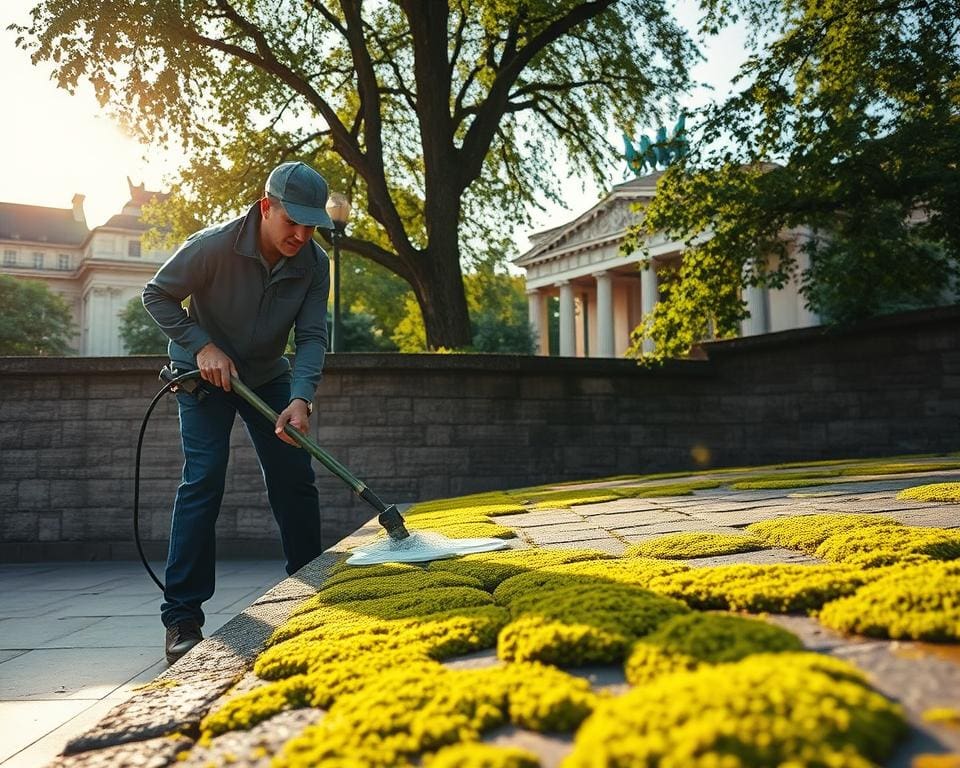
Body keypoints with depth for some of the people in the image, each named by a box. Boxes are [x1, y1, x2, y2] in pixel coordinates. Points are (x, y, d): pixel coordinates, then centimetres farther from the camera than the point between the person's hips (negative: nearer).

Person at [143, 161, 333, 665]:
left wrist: (301, 398, -33)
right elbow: (157, 294, -14)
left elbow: (312, 337, -17)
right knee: (203, 480, -15)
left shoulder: (314, 263, -16)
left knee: (295, 480, 1)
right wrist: (202, 346, -25)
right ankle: (182, 618, -9)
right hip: (204, 373, -4)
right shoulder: (213, 246, -26)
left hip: (267, 376, 4)